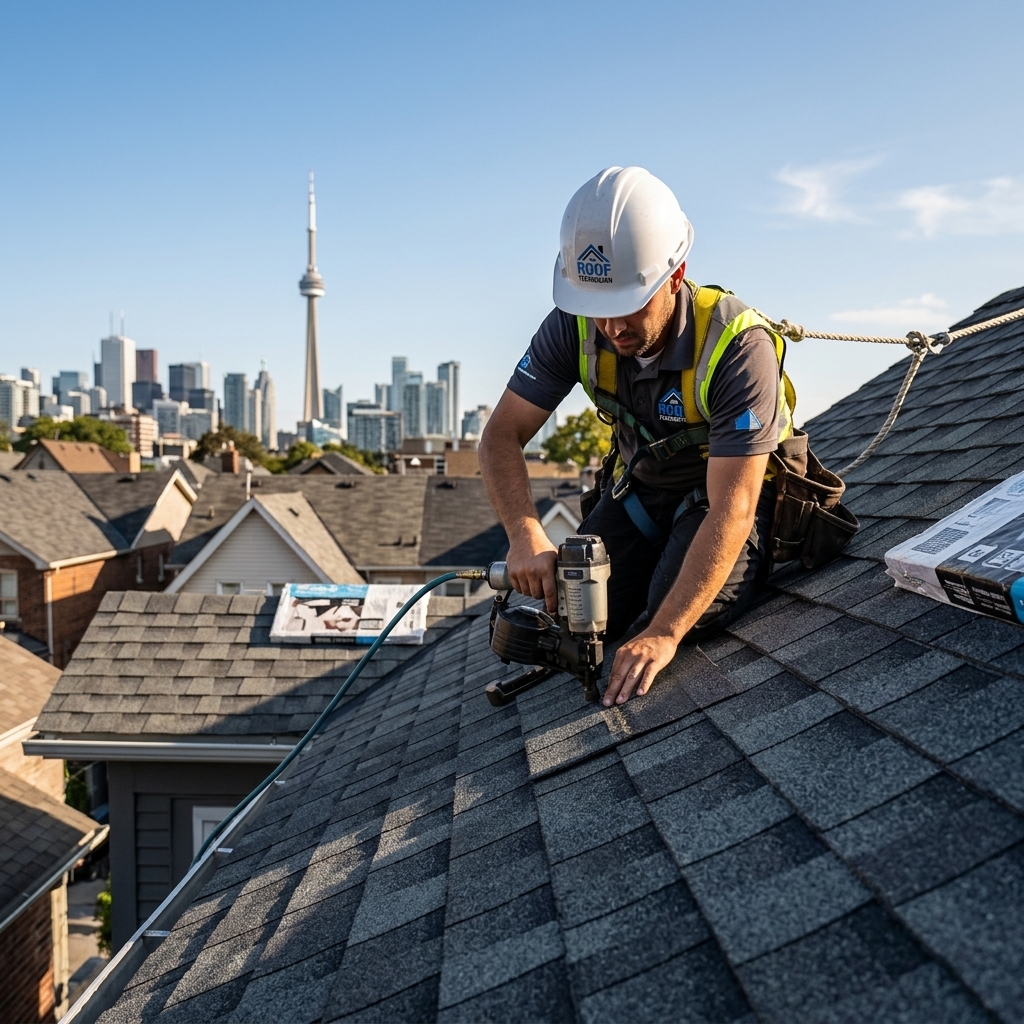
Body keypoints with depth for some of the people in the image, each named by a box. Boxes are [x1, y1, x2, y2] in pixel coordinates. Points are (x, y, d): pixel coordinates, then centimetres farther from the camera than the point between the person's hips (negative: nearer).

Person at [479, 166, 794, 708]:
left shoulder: (739, 345, -33)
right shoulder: (575, 326, -21)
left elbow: (730, 510, -37)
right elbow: (502, 436, -16)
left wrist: (664, 634, -45)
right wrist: (526, 535, -35)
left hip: (730, 491, -4)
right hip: (640, 488, 5)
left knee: (680, 618, -29)